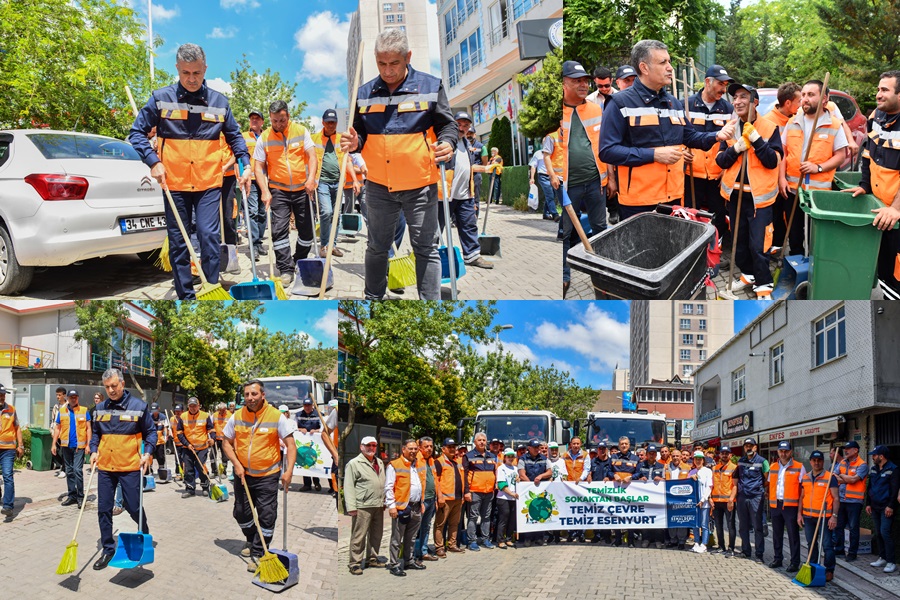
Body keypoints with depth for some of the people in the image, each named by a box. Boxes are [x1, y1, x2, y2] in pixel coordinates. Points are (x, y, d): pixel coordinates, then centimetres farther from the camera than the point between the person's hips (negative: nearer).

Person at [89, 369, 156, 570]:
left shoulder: (138, 406, -3)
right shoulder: (101, 408, 8)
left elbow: (151, 432, 3)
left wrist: (147, 453, -10)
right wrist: (94, 451, 5)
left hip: (130, 467, -4)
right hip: (105, 467, 4)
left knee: (133, 507, 0)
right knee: (104, 509, 5)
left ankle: (145, 536, 28)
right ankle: (107, 549, 17)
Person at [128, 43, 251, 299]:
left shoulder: (219, 102, 5)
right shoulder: (161, 98, 0)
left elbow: (235, 136, 17)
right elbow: (137, 132, 4)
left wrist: (246, 165, 5)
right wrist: (153, 162, -9)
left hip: (209, 183, 0)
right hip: (174, 183, 0)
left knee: (209, 237, -10)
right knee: (178, 243, 5)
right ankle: (185, 295, 14)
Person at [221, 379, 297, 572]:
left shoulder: (276, 416, -11)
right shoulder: (237, 417, -1)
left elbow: (290, 444, -11)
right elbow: (226, 442, 7)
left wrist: (289, 470, -22)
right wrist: (236, 465, -7)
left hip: (267, 476, -4)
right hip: (242, 474, 4)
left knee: (267, 516, -4)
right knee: (241, 512, 13)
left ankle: (258, 554, 6)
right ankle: (251, 540, 38)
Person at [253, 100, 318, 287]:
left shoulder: (301, 131, 1)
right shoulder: (264, 137, 0)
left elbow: (312, 156, -2)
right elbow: (259, 166, 0)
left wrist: (311, 178, -18)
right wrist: (265, 191, -11)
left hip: (302, 189, 1)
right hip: (278, 191, -1)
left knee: (306, 229, 7)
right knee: (279, 230, -8)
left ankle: (300, 261, 28)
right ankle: (286, 270, -3)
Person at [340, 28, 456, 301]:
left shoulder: (431, 86, -1)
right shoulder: (365, 93, 7)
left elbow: (448, 124, 2)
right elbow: (361, 133, 15)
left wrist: (447, 144, -19)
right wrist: (354, 143, -8)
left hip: (420, 186, -3)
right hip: (378, 186, 3)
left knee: (426, 248, 0)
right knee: (377, 246, 14)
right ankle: (373, 297, 27)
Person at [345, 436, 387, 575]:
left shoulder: (380, 463, 19)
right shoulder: (354, 463, -3)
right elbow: (348, 487, -8)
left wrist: (384, 502, 17)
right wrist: (351, 507, -15)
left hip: (378, 506, 7)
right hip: (362, 506, -7)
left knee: (376, 535, 12)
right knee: (359, 536, -5)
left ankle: (372, 559, 25)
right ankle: (355, 563, 0)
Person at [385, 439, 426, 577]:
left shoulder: (421, 466, 13)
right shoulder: (394, 466, -7)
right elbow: (389, 487, -9)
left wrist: (422, 502, 16)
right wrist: (391, 505, -14)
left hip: (416, 507, 7)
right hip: (401, 507, -6)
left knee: (411, 538, 17)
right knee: (397, 539, -1)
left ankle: (409, 560, 29)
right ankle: (394, 565, 4)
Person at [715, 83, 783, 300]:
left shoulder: (770, 128, -7)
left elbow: (773, 161, -14)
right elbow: (720, 161, 2)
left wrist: (756, 140, -24)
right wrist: (735, 149, -17)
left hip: (759, 195, -5)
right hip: (735, 193, 5)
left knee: (757, 244, -8)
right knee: (740, 239, 16)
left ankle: (763, 284, 4)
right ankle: (748, 273, 35)